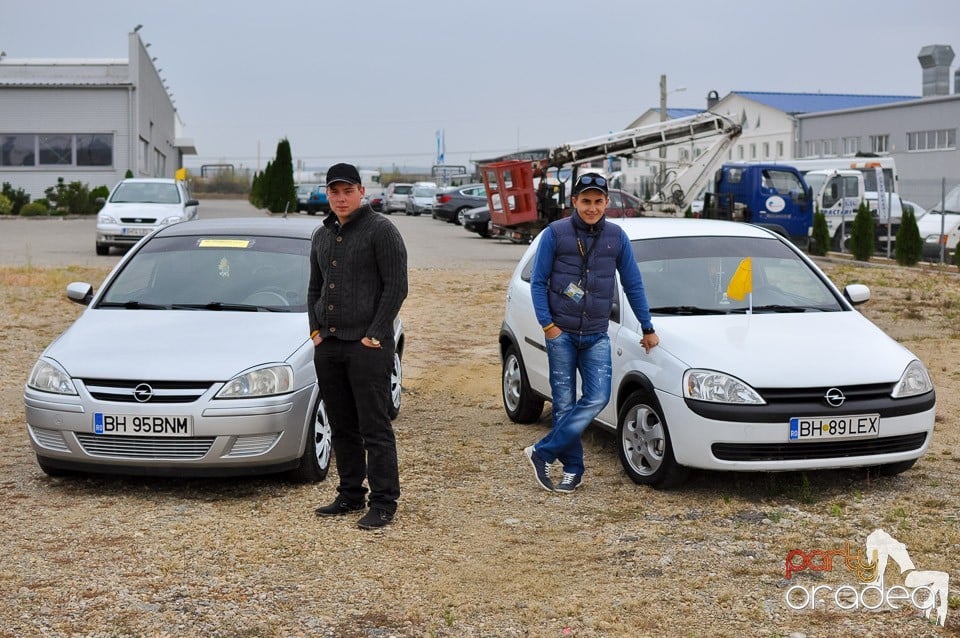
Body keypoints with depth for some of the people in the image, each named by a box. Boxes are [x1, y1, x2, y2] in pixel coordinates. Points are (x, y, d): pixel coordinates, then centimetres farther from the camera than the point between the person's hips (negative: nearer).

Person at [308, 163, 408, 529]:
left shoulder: (380, 230, -7)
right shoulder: (322, 235, 15)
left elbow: (395, 287, -11)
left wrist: (374, 335, -14)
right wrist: (315, 329, 10)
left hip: (367, 345, -7)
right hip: (328, 347, 7)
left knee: (374, 428, -6)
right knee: (342, 428, 13)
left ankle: (384, 504, -1)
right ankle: (351, 495, 23)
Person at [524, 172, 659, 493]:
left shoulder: (616, 237, 5)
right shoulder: (555, 234, -3)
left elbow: (633, 284, 12)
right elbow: (538, 282, -1)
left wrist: (647, 328, 12)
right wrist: (547, 324, -9)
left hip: (596, 336, 2)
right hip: (561, 334, -2)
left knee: (597, 398, -11)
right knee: (564, 403, 0)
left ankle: (542, 453, -4)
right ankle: (573, 469, 11)